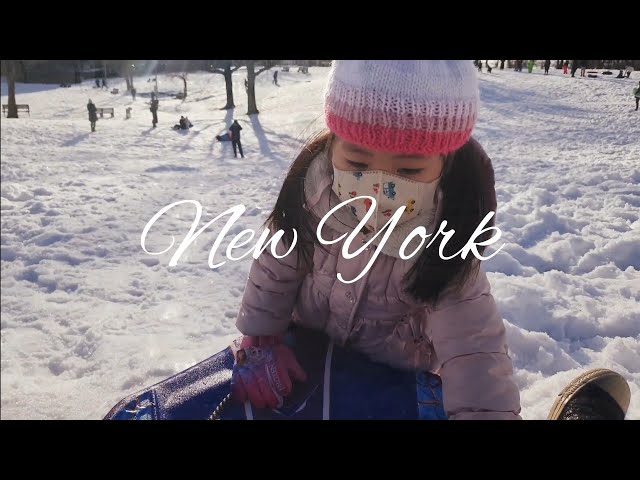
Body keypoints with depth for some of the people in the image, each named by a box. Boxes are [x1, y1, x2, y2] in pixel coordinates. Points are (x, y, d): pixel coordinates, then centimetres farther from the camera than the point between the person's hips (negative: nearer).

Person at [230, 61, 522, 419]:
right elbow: (276, 268, -10)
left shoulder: (446, 238, -30)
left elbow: (473, 343, -33)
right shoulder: (311, 189, -26)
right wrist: (260, 341, -10)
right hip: (306, 347, 2)